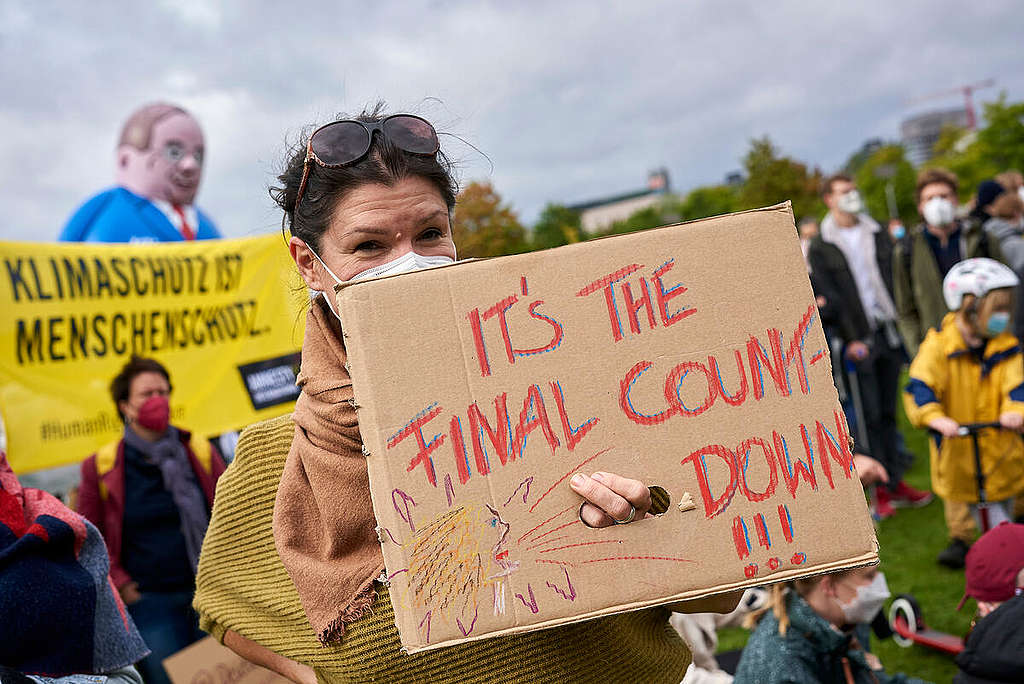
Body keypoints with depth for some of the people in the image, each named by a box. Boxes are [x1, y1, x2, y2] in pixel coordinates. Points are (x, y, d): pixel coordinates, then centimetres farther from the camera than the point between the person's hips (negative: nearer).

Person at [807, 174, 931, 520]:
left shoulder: (878, 234, 13)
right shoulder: (820, 248, 0)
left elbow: (895, 279, 13)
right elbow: (829, 297, -6)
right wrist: (851, 339, -14)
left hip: (890, 332, 4)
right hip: (859, 339, -4)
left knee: (889, 411, 8)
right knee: (871, 415, -2)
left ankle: (896, 481, 15)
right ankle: (881, 487, 5)